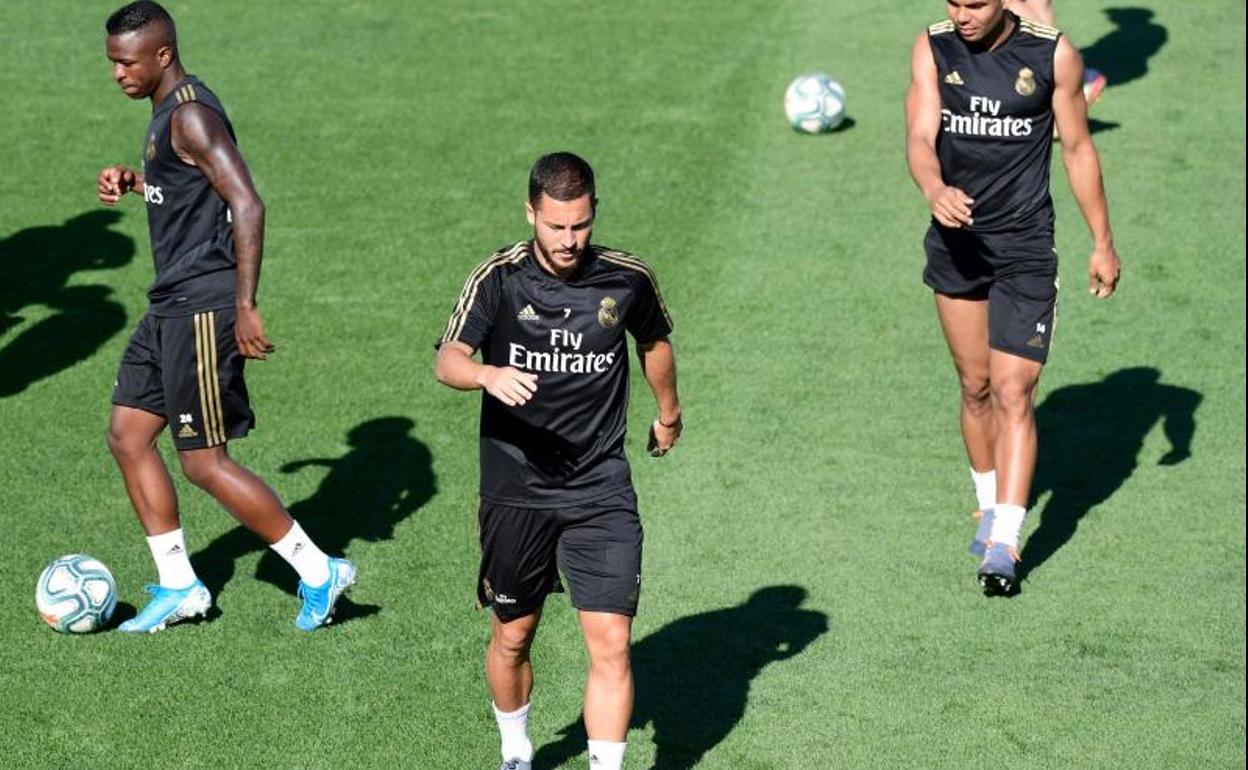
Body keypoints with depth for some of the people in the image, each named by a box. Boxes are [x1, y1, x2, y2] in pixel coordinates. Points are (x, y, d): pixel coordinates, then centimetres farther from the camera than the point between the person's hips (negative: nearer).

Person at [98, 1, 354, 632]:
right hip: (172, 304, 10)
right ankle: (178, 587, 18)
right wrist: (133, 180, 12)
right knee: (127, 437, 11)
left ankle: (318, 572, 4)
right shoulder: (167, 111, 14)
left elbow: (248, 207, -24)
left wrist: (245, 307, -26)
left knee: (204, 463, -6)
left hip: (204, 307, -10)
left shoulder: (191, 117, -18)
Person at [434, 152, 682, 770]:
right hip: (515, 492, 0)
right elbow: (447, 360, -19)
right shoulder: (499, 278, -8)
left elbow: (654, 341, 19)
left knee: (611, 644, -10)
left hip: (602, 492, 0)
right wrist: (490, 375, -41)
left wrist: (668, 411, 35)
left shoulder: (628, 279, -3)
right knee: (512, 637, 14)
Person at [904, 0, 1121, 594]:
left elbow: (1078, 149, 3)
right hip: (956, 243, 3)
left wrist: (1102, 243, 6)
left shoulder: (1053, 54, -7)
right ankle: (990, 507, 33)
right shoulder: (933, 49, -3)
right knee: (975, 386, 13)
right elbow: (920, 137, -15)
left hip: (1026, 249, -3)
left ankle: (1003, 545, -13)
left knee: (1012, 393, -10)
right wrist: (934, 189, -37)